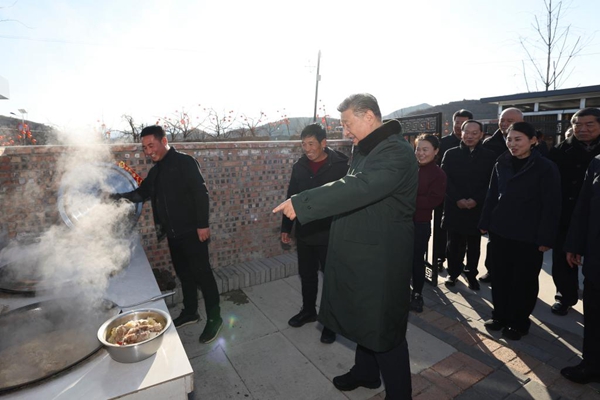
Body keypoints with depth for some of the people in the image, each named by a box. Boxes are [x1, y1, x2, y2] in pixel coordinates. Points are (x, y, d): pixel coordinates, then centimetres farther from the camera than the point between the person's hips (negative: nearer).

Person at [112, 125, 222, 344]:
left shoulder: (185, 162, -11)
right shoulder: (156, 170, 14)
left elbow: (201, 193, -16)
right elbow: (143, 192, 21)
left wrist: (202, 224, -21)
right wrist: (122, 197, 2)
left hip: (191, 231, -8)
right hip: (173, 232, 8)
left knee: (202, 273, -1)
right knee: (183, 273, 17)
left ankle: (214, 318, 11)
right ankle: (190, 312, 33)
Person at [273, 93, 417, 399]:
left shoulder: (396, 152, -21)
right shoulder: (363, 150, 10)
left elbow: (357, 188, -34)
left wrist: (300, 204, -34)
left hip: (381, 259, -9)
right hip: (360, 254, 9)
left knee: (384, 329, 6)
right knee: (365, 319, 24)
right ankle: (366, 372, 47)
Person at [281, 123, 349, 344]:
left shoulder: (341, 165, -11)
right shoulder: (299, 167, 3)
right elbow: (291, 197, 10)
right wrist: (286, 227, 11)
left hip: (330, 234, -4)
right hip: (304, 233, 5)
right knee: (307, 275, 19)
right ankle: (308, 310, 40)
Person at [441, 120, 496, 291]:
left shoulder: (489, 156, 4)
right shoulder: (451, 154, 3)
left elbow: (492, 183, -1)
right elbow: (445, 179, -3)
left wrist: (476, 199, -13)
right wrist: (457, 199, -13)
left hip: (477, 208, 0)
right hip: (454, 207, 0)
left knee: (474, 245, 11)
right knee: (454, 244, 8)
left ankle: (471, 274, 25)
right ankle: (453, 272, 22)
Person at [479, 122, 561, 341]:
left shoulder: (546, 168, -9)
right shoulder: (501, 163, 4)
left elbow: (551, 206, -10)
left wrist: (546, 238, -12)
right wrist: (485, 222, 5)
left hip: (528, 236, -4)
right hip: (500, 231, 4)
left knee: (524, 281, 10)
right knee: (500, 276, 13)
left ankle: (519, 322, 28)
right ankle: (500, 315, 30)